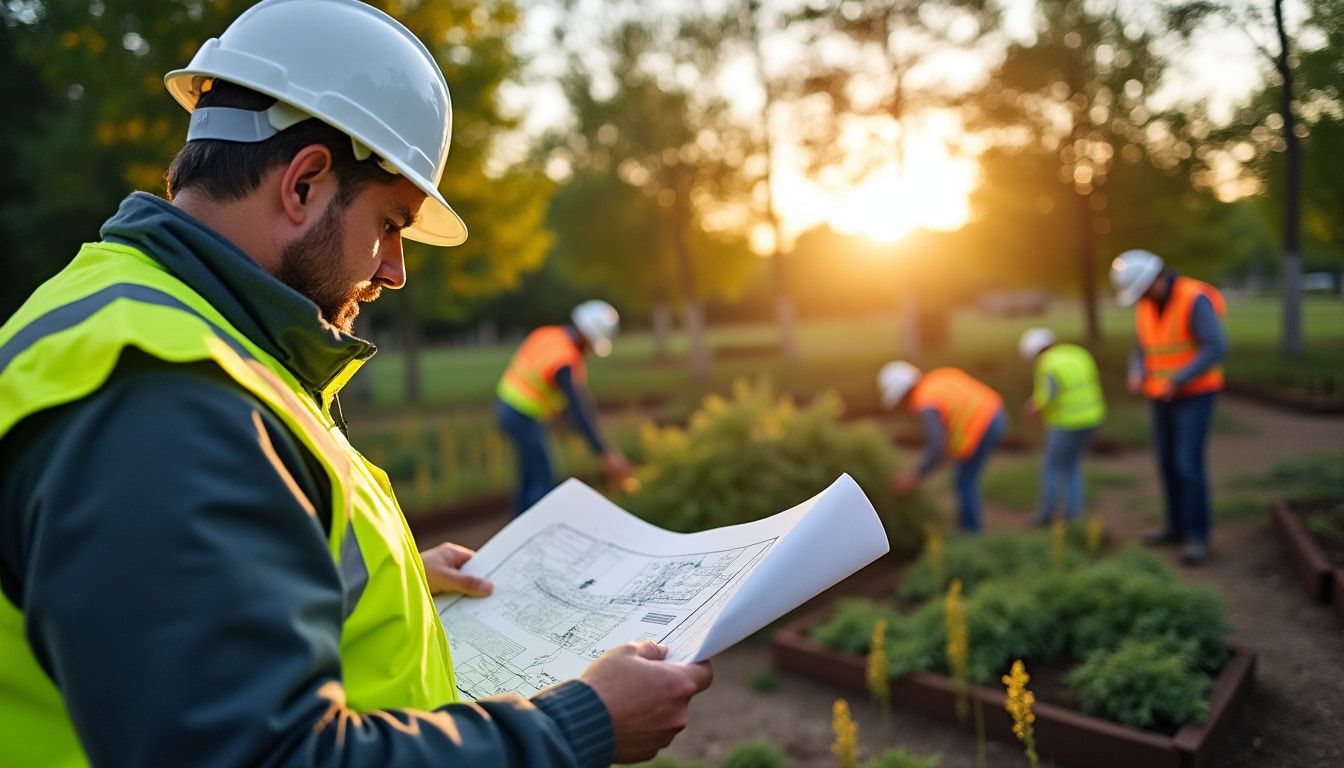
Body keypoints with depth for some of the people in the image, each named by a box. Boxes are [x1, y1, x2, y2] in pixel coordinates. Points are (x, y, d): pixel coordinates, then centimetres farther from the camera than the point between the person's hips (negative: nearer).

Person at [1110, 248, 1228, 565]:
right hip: (1164, 398, 8)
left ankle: (1197, 536, -3)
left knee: (1188, 464, -12)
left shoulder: (1195, 299, -21)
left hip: (1195, 395, -8)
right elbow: (1141, 351, 12)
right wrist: (1136, 377, -10)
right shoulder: (1145, 306, 5)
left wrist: (1177, 381, -29)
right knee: (1168, 462, 12)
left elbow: (1216, 348, -26)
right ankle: (1177, 525, 26)